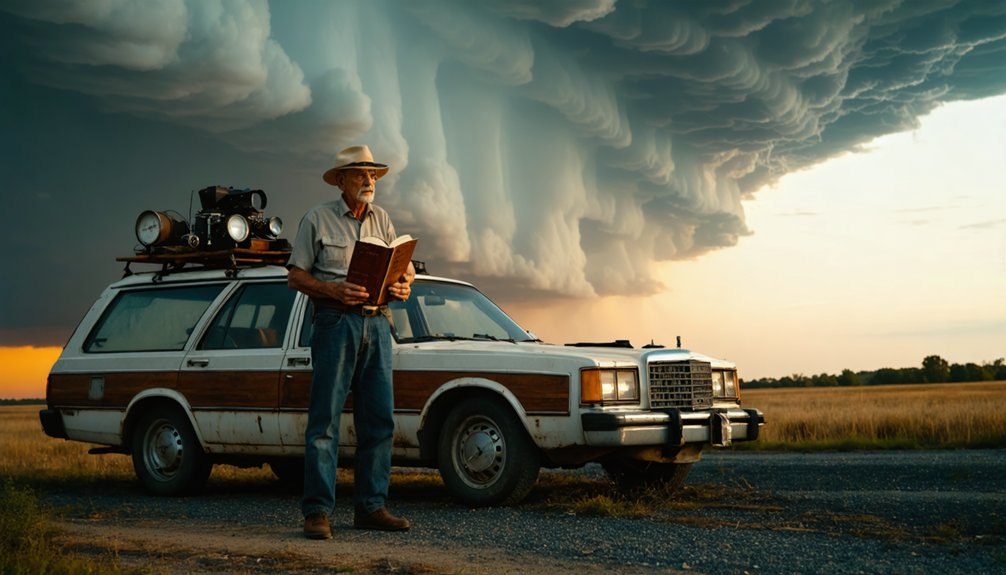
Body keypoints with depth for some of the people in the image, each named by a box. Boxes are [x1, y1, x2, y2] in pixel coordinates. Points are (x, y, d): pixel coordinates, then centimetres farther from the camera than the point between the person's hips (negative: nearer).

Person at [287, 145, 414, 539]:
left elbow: (404, 267, 18)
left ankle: (370, 508, 12)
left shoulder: (382, 219, 15)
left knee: (379, 420, 4)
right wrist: (333, 290, -17)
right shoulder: (317, 219, 2)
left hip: (377, 323, 5)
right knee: (324, 420, -8)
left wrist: (404, 285, -6)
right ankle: (318, 512, -6)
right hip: (336, 323, -5)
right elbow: (296, 276, 0)